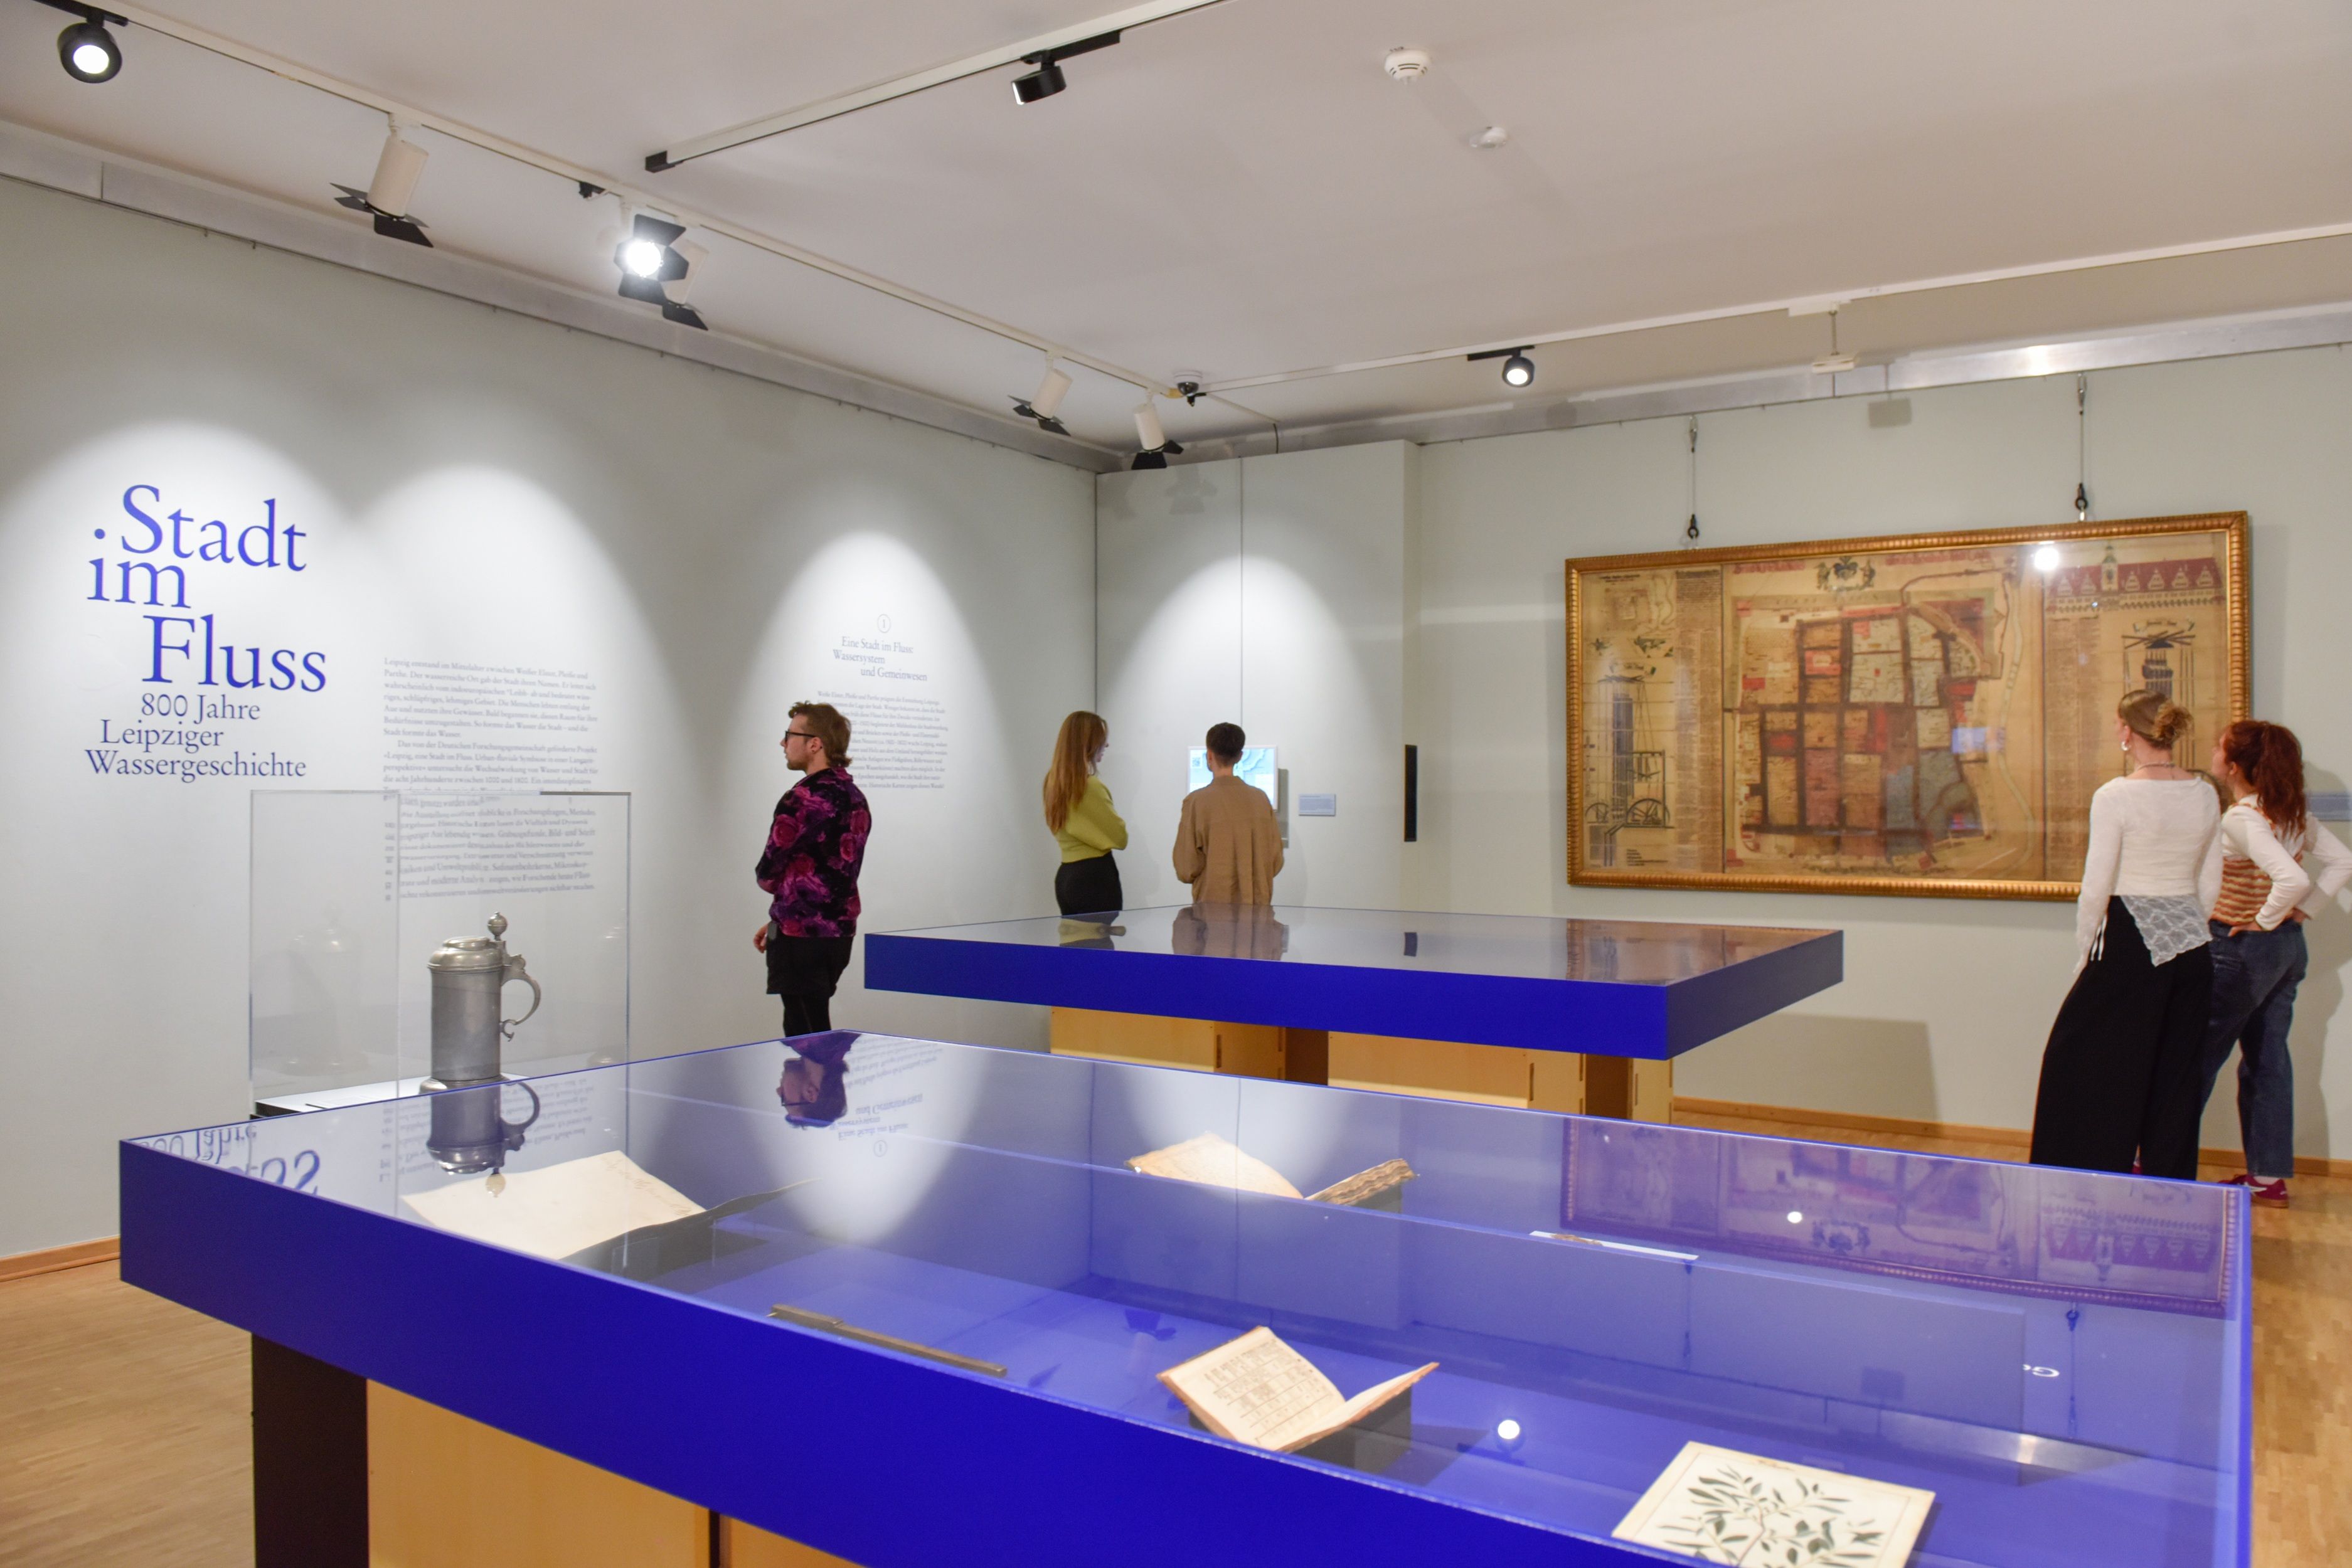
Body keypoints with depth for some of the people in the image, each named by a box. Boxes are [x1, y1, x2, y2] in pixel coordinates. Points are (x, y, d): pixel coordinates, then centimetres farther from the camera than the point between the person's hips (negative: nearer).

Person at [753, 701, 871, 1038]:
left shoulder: (802, 799, -17)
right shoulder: (855, 796, 10)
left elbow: (766, 876, -10)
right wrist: (780, 920, 19)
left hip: (802, 939, -9)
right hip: (839, 932, 9)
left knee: (807, 1039, -3)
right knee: (808, 1029, 17)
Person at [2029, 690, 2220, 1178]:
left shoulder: (2116, 796, -13)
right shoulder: (2206, 796, 4)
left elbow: (2097, 887, -12)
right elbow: (2210, 885, 9)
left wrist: (2083, 954, -1)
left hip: (2132, 940, -6)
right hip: (2191, 942, 6)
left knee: (2079, 1062, 5)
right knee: (2176, 1071, 13)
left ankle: (2083, 1182, 8)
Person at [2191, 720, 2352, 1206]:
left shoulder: (2241, 819, -21)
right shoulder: (2294, 815, 5)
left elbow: (2292, 878, -31)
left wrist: (2265, 920, -17)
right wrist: (2305, 911, 6)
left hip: (2243, 948, -8)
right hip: (2288, 948, 8)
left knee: (2199, 1057, 3)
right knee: (2268, 1058, 13)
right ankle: (2270, 1176, 19)